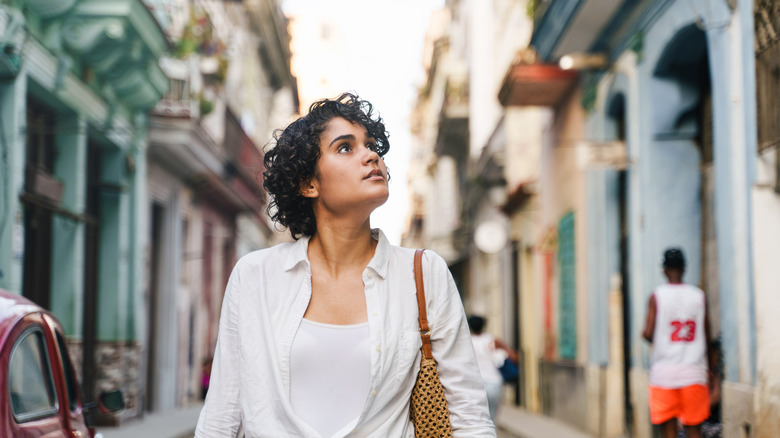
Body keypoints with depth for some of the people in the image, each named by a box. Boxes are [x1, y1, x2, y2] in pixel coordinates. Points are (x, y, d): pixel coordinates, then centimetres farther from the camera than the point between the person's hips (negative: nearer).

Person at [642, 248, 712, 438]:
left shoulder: (657, 296, -3)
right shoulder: (699, 296, 4)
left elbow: (648, 333, -10)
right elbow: (706, 335, 7)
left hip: (664, 372, -2)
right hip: (694, 372, 2)